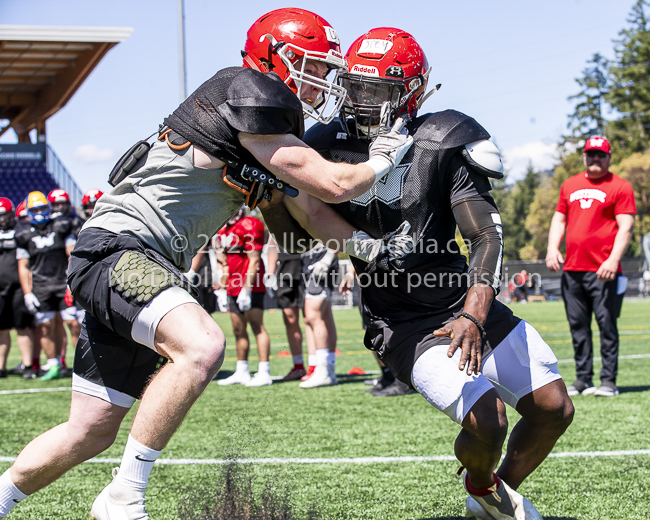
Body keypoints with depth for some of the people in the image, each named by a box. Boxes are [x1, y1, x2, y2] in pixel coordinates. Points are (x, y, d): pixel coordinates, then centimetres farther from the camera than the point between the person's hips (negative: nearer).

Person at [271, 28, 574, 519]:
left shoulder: (441, 146, -11)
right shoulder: (329, 147, -6)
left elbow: (487, 236, -17)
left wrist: (473, 315, -32)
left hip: (465, 303, 2)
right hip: (404, 326, -2)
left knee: (554, 408, 0)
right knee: (486, 420, -21)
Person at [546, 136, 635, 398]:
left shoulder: (620, 187, 1)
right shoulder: (570, 185, 18)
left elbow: (625, 227, -6)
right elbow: (559, 219, 21)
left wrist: (613, 259, -18)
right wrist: (552, 249, 4)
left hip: (603, 271, -5)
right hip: (571, 269, 5)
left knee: (607, 324, -6)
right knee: (578, 326, 8)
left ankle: (608, 381, -2)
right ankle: (583, 379, 15)